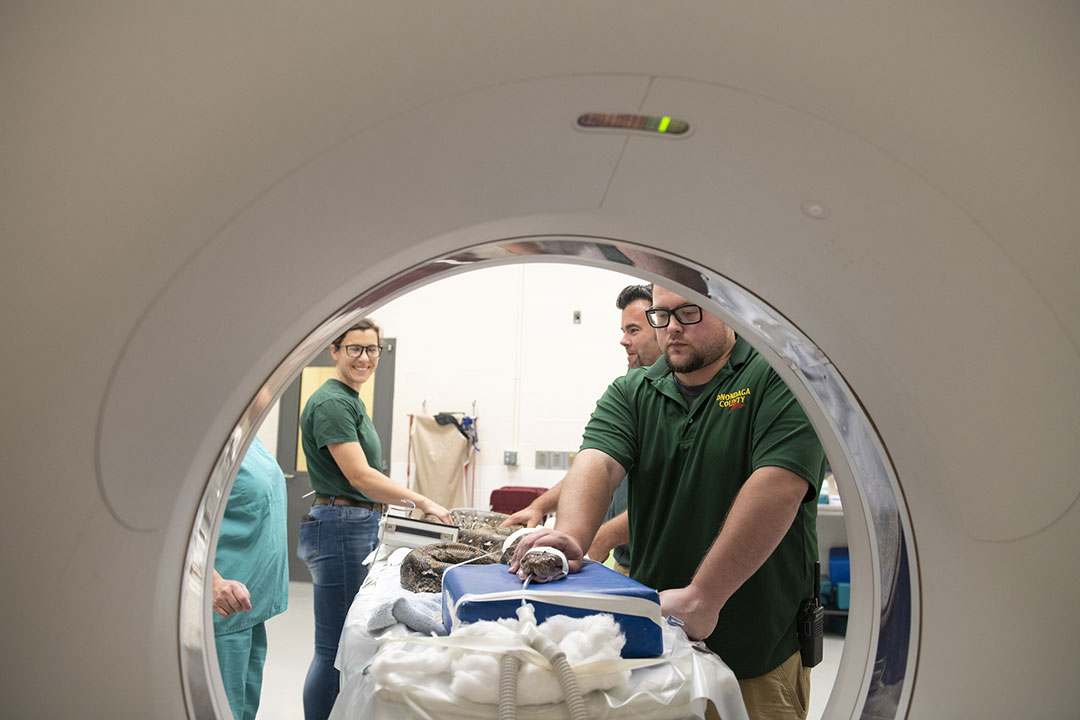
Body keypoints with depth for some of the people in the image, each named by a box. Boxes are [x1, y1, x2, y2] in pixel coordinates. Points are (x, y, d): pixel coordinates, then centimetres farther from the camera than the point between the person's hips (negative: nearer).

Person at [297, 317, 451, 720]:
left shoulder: (353, 400, 17)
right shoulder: (331, 403, -14)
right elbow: (359, 476, -21)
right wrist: (421, 500, -20)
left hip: (361, 526, 10)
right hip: (339, 527, -10)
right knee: (335, 649, -1)